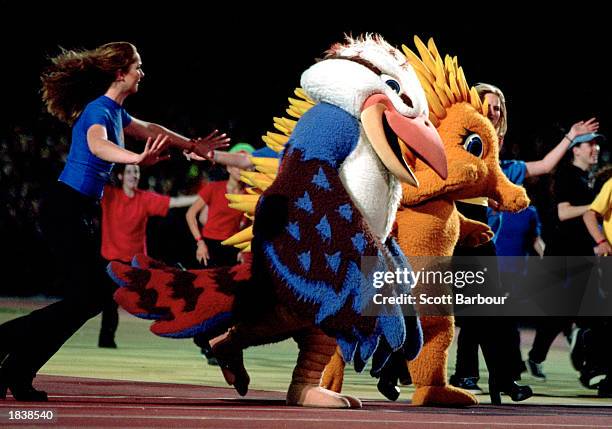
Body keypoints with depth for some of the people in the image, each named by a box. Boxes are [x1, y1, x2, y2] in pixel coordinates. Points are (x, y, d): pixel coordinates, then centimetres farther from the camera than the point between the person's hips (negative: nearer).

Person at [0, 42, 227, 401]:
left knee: (92, 297, 6)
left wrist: (193, 145, 42)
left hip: (84, 213, 10)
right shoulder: (99, 110, -17)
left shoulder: (116, 112, 12)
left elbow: (148, 129, 33)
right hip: (66, 210, -10)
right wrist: (138, 159, -58)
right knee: (87, 298, -12)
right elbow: (98, 145, -40)